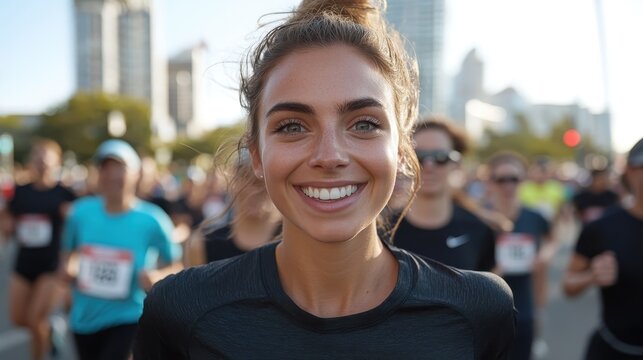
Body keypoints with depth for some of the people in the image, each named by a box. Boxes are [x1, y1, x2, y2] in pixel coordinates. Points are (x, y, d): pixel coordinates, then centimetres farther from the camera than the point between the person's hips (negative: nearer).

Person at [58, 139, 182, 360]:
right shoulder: (81, 212, -4)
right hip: (84, 319, 5)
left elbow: (178, 264, -6)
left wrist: (158, 276, -25)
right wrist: (67, 268, -7)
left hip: (127, 319, -5)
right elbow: (69, 252, 14)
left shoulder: (151, 220, -14)